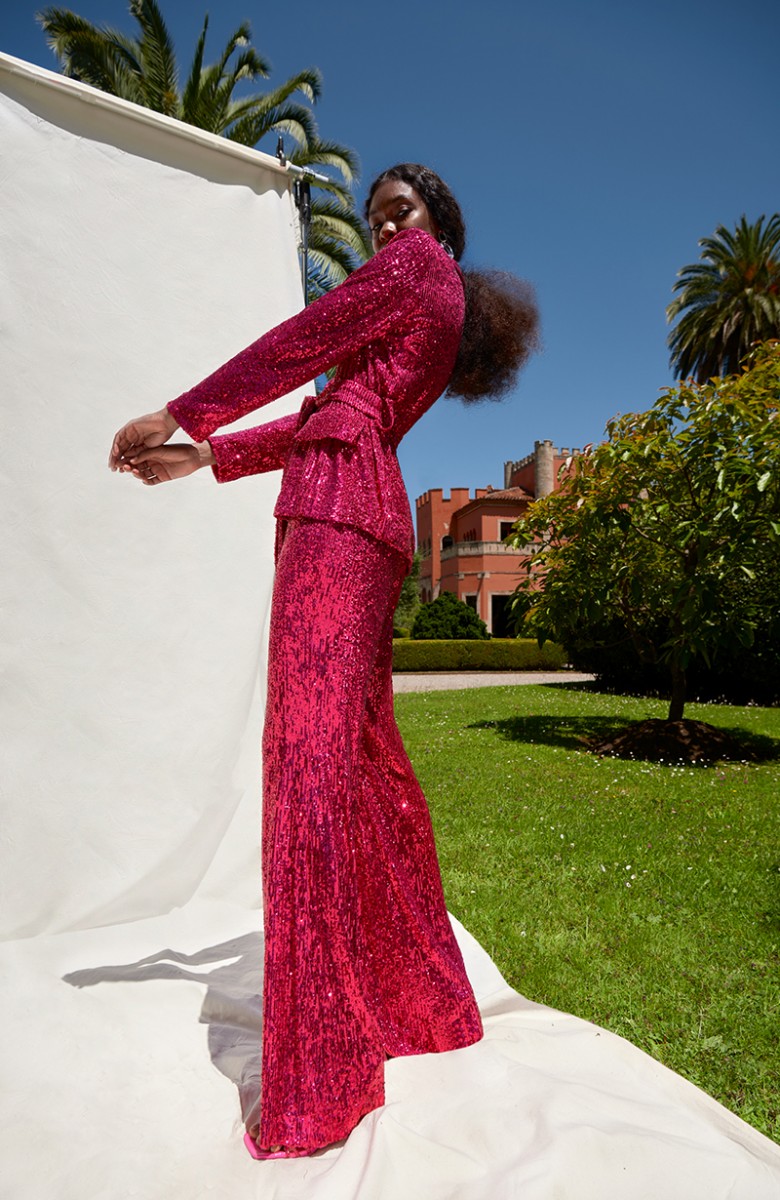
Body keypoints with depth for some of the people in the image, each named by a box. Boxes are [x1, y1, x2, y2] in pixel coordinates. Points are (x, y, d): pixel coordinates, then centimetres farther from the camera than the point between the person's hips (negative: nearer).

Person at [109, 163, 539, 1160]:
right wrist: (205, 458, 28)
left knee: (313, 753, -15)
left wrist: (183, 414, 9)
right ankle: (421, 1001, 23)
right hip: (365, 523, 10)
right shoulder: (441, 315, 34)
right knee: (365, 758, 10)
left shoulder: (422, 262, 11)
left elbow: (304, 342, 2)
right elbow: (324, 420, 30)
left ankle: (315, 1089, -8)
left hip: (337, 515, -10)